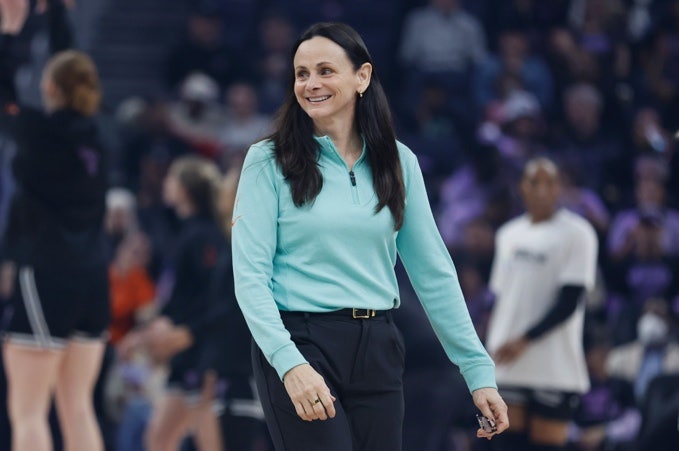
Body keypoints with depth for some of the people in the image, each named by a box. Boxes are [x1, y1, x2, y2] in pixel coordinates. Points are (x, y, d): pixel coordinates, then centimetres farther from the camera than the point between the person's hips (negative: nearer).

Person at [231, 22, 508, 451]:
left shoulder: (399, 162, 8)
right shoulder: (268, 160, -2)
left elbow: (434, 273, 9)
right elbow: (250, 276, -9)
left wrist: (479, 370, 5)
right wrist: (290, 363, -23)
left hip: (377, 351, 4)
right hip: (299, 346, -4)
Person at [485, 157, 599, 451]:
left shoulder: (577, 233, -5)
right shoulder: (508, 234, 15)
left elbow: (569, 302, -12)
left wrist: (525, 340, -19)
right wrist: (490, 347, 11)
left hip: (554, 370, -5)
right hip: (507, 366, 5)